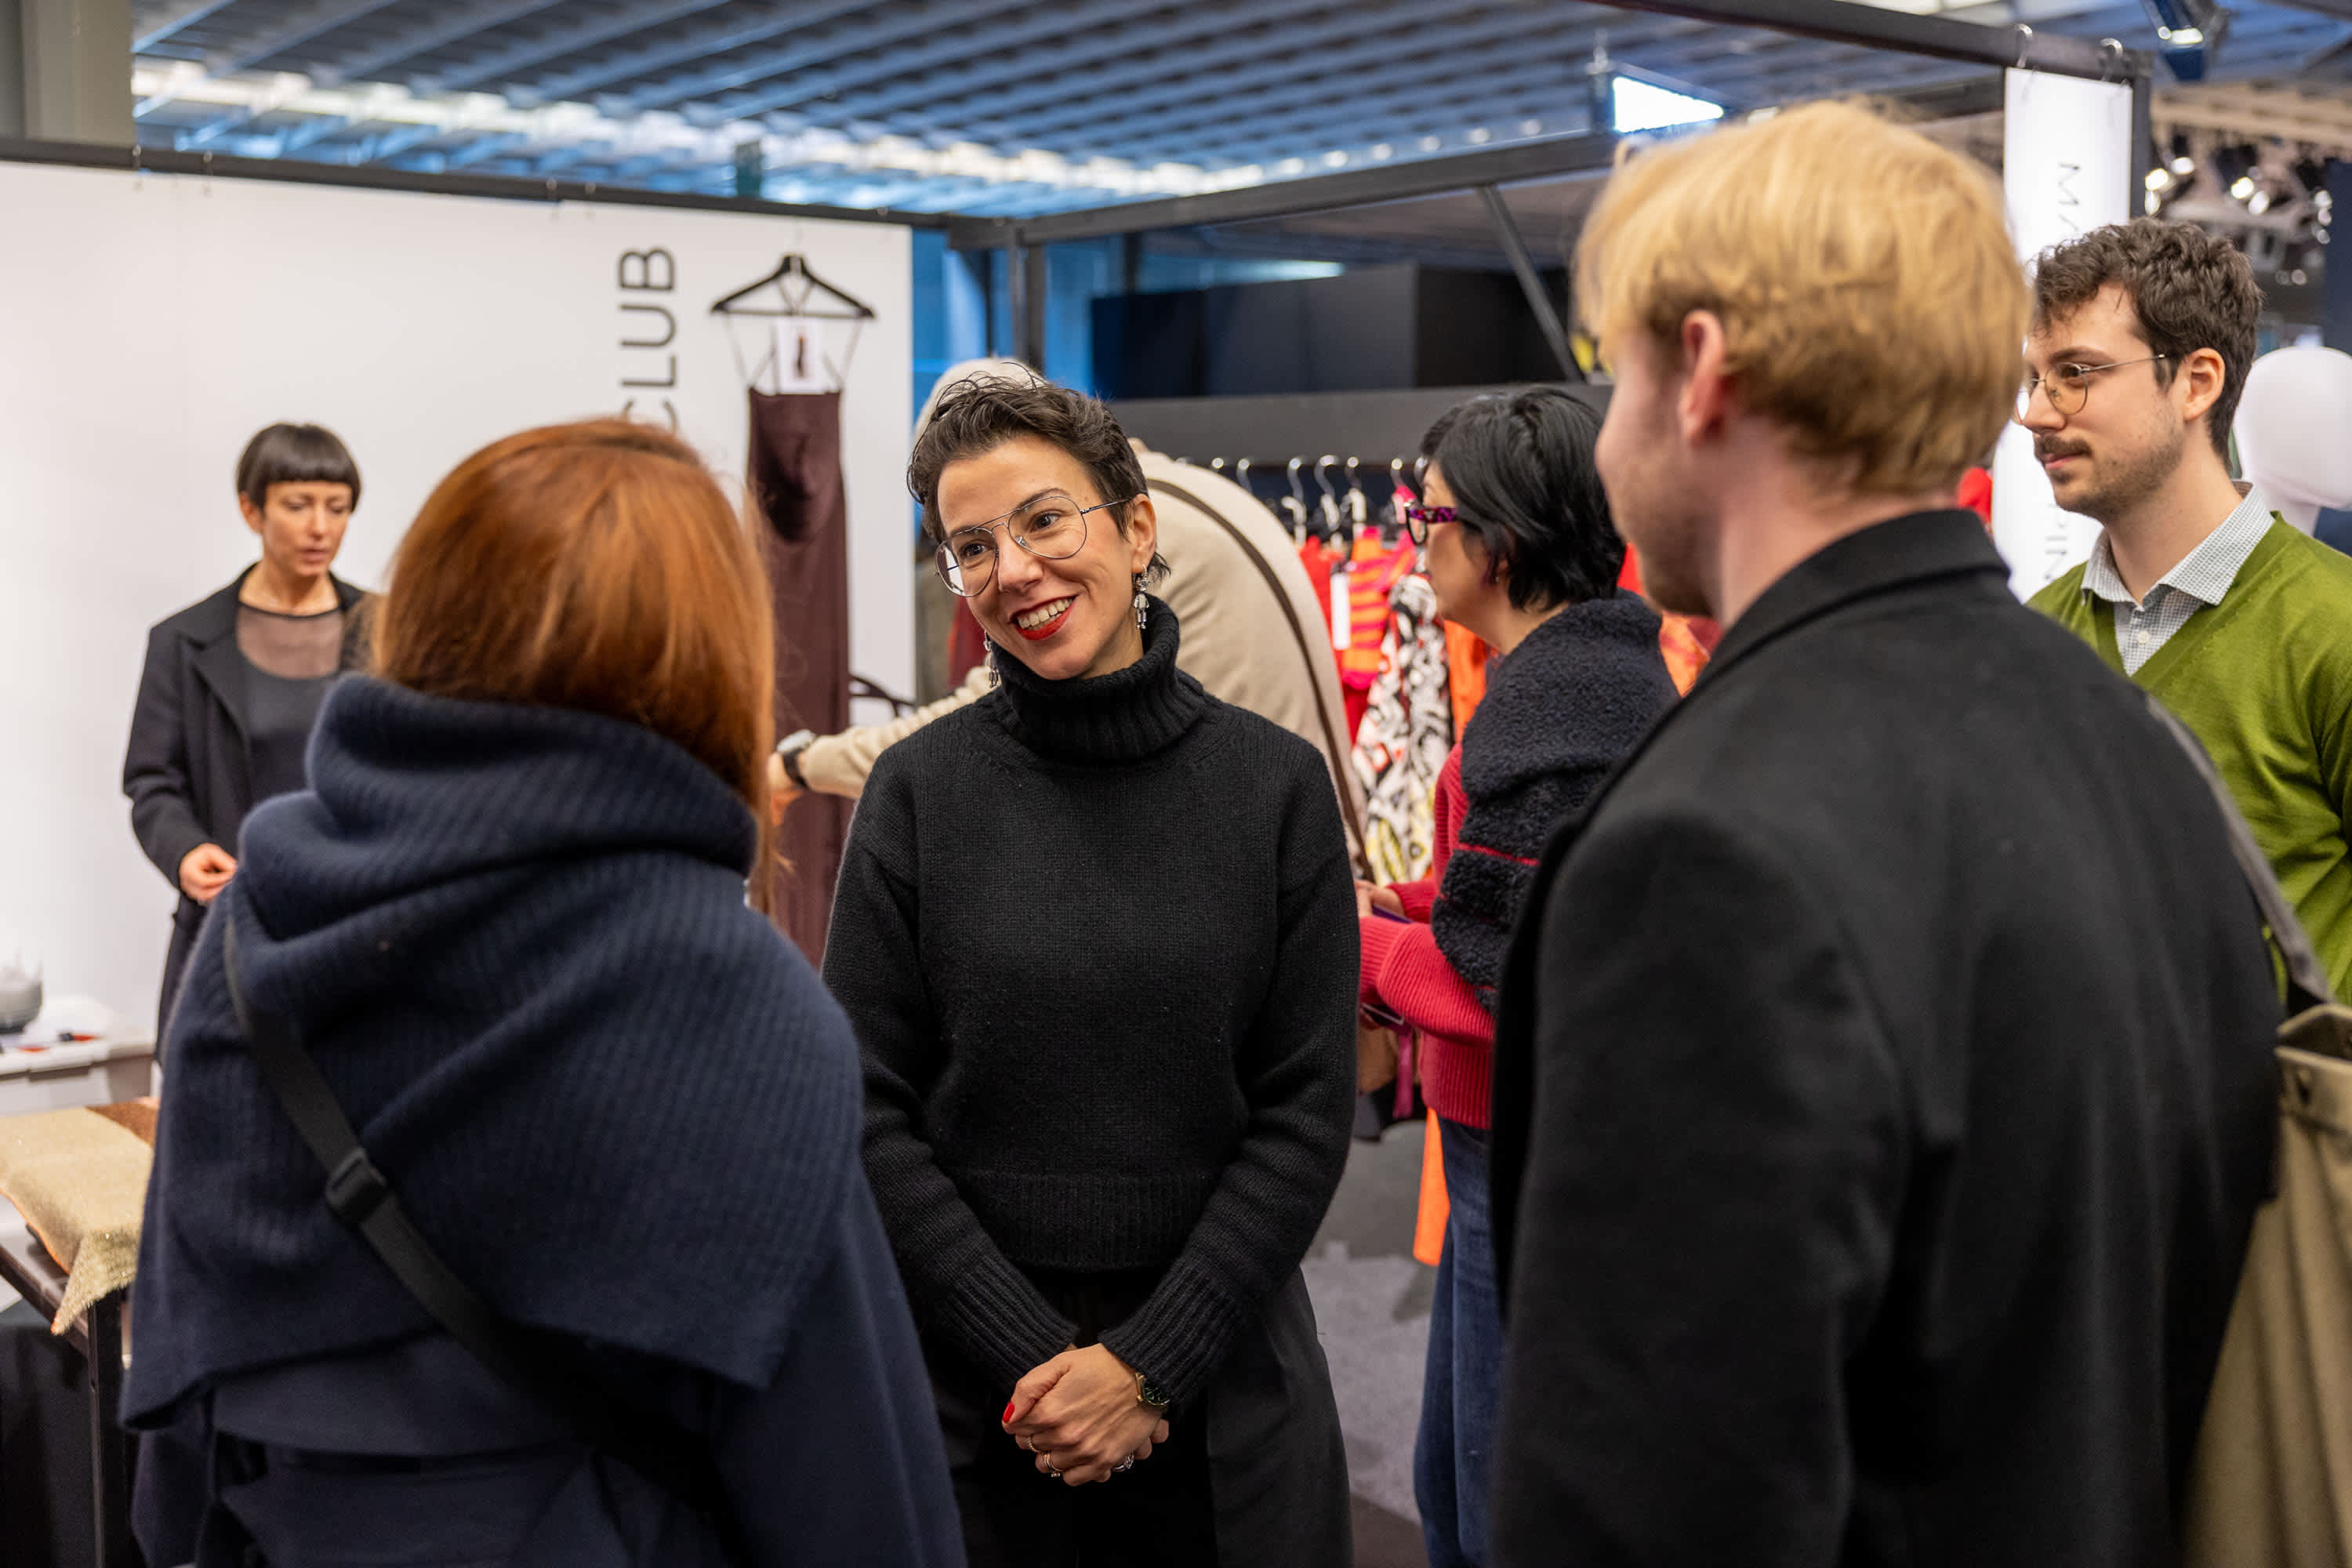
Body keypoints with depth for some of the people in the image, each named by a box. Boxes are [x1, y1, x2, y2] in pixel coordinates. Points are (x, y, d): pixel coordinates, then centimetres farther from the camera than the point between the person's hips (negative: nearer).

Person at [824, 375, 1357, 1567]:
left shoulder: (1276, 784, -4)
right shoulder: (919, 789, -5)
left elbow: (1306, 1111, -4)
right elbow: (869, 1113, -5)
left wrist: (1149, 1361, -10)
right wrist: (1033, 1355, -11)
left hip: (1220, 1373, 1)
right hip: (969, 1386, 0)